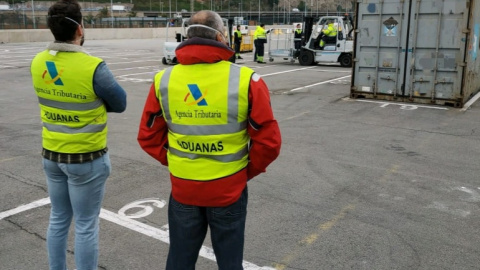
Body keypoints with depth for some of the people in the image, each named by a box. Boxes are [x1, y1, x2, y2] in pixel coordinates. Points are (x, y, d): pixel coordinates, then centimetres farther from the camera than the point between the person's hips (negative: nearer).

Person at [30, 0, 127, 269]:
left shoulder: (37, 63, -2)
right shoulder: (92, 67, -22)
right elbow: (120, 103, -9)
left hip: (51, 155, 6)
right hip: (87, 159, -6)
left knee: (58, 219, 20)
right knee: (86, 226, 7)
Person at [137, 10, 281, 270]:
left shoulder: (163, 80, -5)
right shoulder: (246, 80, -14)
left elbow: (148, 137, 2)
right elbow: (269, 141, -11)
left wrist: (174, 162, 10)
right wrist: (248, 171, 4)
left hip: (183, 189, 2)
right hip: (229, 190, -2)